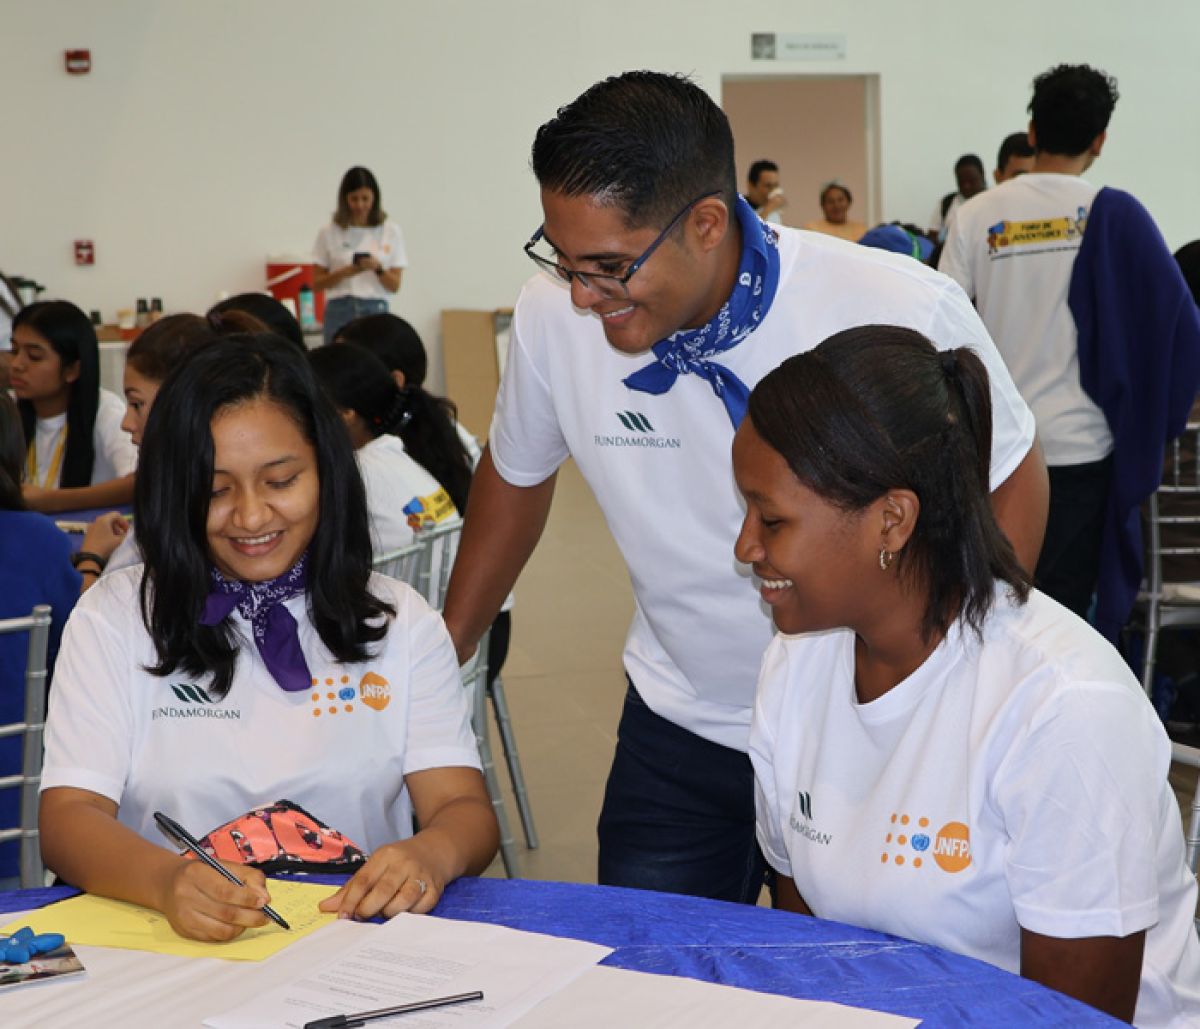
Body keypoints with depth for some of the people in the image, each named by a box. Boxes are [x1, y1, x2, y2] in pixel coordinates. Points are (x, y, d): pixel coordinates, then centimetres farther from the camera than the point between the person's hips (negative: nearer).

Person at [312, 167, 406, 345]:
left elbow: (394, 286, 5)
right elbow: (316, 283, 4)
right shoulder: (329, 233, 4)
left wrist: (378, 268, -16)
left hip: (376, 311, 1)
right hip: (340, 311, 0)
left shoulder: (391, 232, 6)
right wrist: (346, 272, -13)